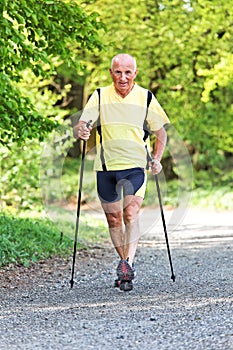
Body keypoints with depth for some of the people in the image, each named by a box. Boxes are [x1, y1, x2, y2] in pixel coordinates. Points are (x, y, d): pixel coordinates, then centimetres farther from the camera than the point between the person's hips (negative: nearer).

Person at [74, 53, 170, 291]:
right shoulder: (99, 97, 1)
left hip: (135, 166, -2)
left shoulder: (145, 98, 1)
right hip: (106, 166, 2)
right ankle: (125, 264, 22)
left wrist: (157, 159, -3)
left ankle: (128, 264, -26)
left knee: (131, 213, -19)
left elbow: (161, 132, 11)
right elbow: (80, 127, -6)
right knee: (113, 219, 7)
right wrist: (80, 131, -30)